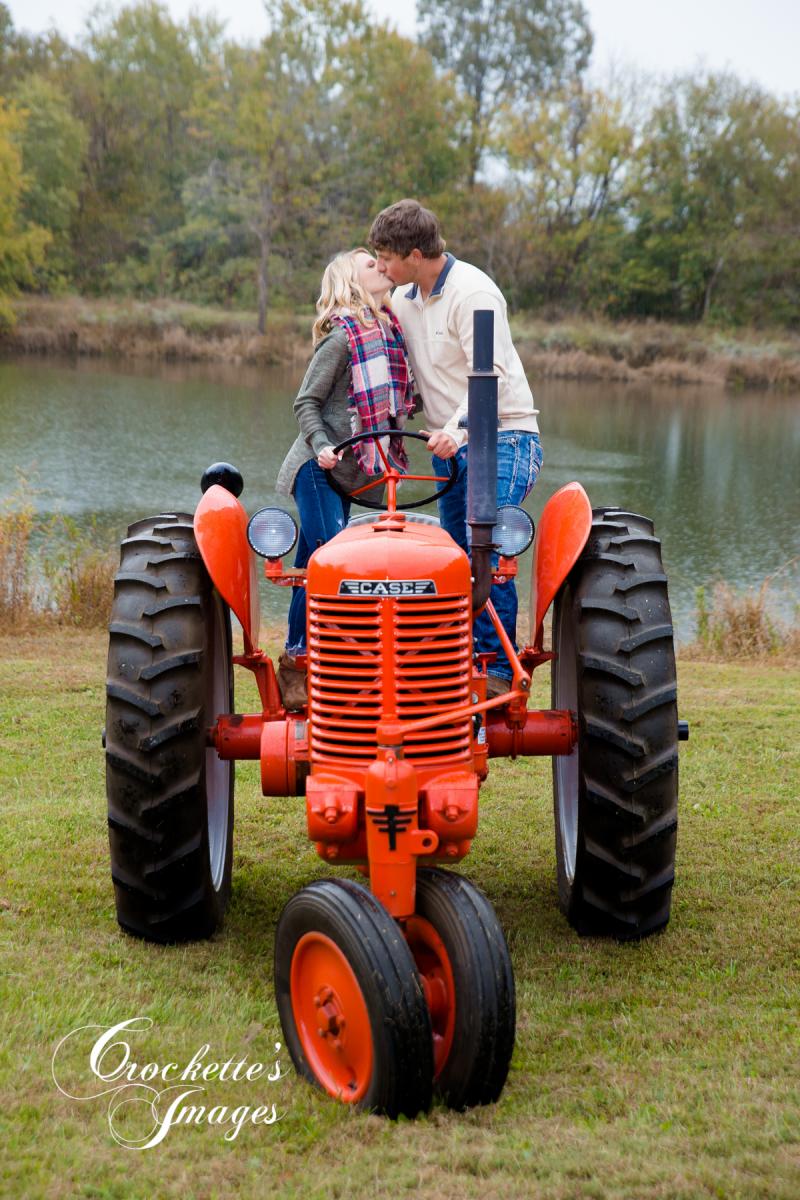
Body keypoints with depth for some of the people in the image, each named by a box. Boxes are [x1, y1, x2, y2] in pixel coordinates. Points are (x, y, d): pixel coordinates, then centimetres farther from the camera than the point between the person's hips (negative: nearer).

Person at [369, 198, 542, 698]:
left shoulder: (473, 292, -16)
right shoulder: (402, 300, 11)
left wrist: (457, 427, -38)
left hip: (502, 436, -8)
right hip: (449, 445, 8)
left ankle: (500, 670, -13)